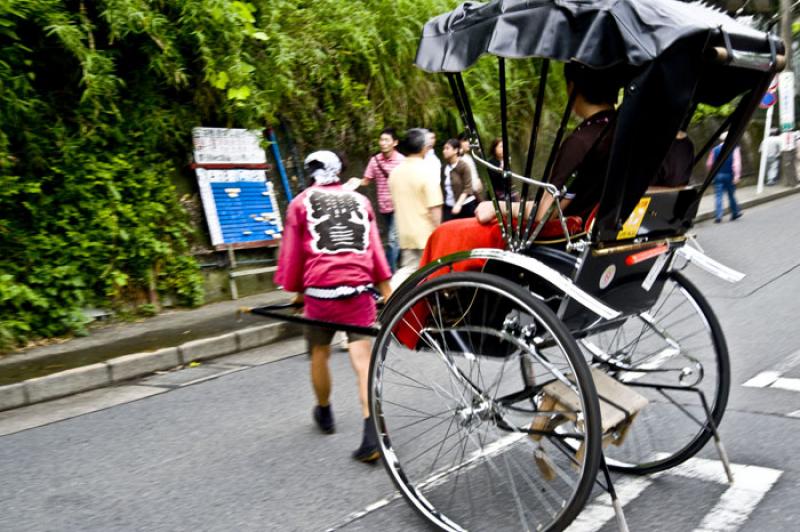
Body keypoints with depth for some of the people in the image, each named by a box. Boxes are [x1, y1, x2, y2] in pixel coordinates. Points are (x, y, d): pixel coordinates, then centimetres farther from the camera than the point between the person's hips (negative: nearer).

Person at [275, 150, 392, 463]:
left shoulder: (301, 203, 8)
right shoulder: (359, 200, 14)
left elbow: (291, 252, 6)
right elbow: (375, 248, 13)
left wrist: (295, 290, 17)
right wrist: (387, 291, 17)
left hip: (319, 290, -1)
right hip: (359, 290, 1)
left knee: (319, 353, 20)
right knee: (363, 360, -2)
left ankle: (324, 414, 41)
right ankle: (372, 435, -14)